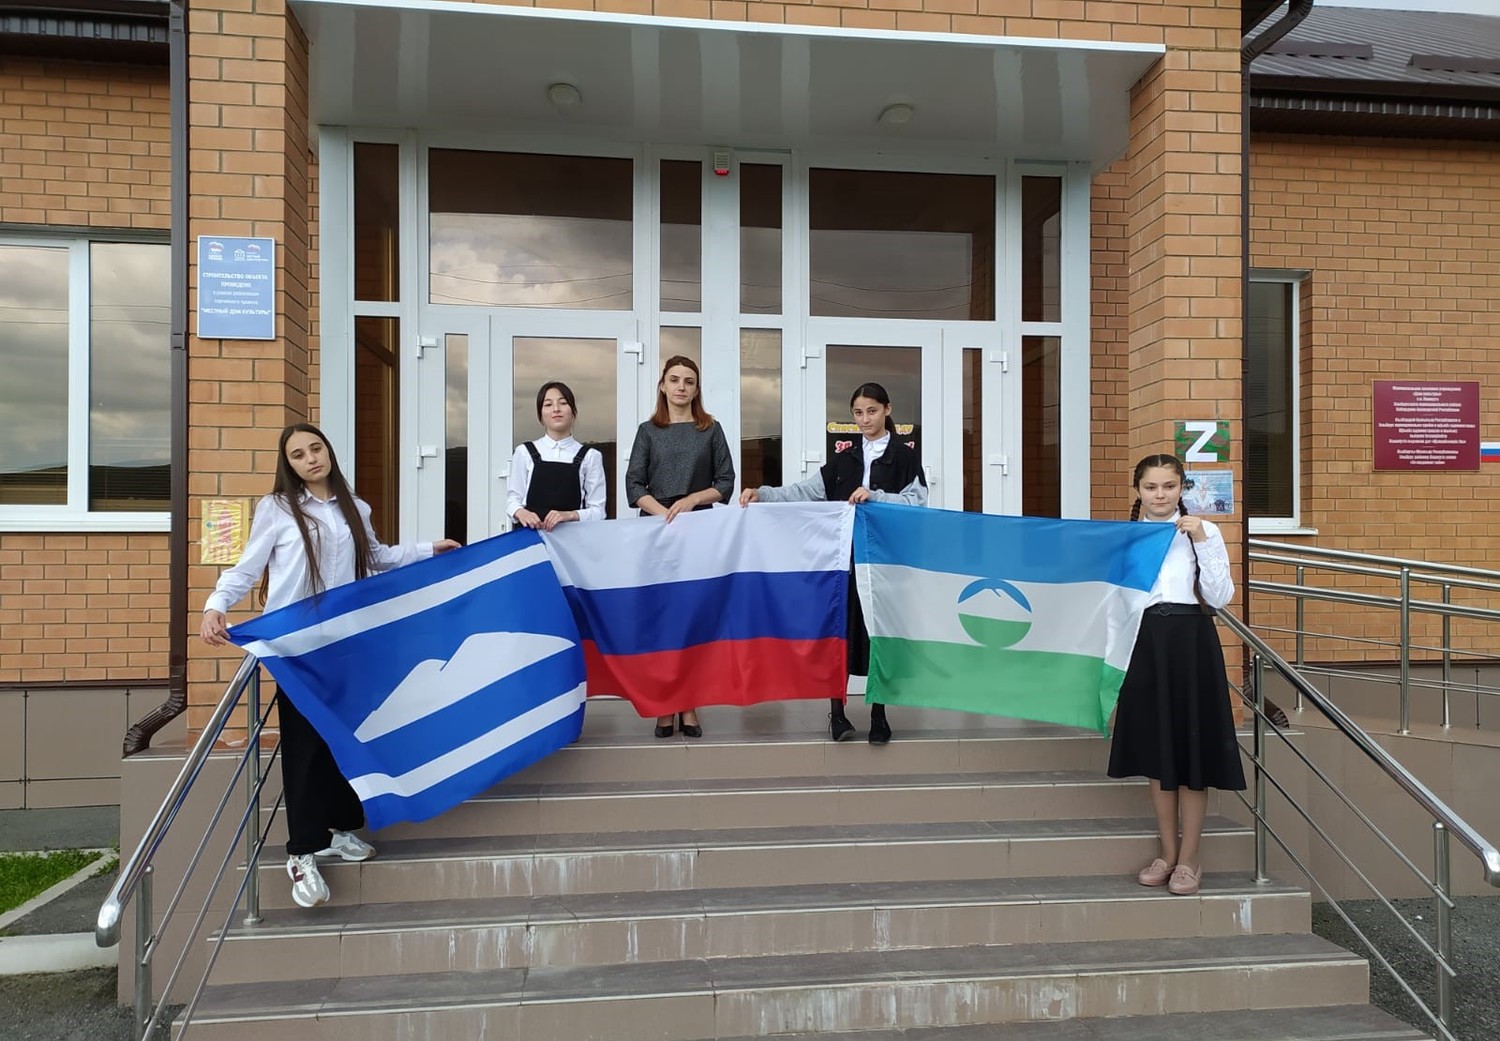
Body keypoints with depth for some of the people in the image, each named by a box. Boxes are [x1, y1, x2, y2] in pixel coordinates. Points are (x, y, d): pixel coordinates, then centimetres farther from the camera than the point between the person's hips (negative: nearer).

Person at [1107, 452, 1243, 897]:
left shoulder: (1204, 532, 2)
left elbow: (1220, 597, -6)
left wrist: (1202, 541, -11)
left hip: (1191, 643, -2)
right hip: (1146, 642, 2)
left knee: (1192, 749, 3)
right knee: (1156, 750, 9)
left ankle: (1189, 857, 16)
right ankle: (1168, 852, 23)